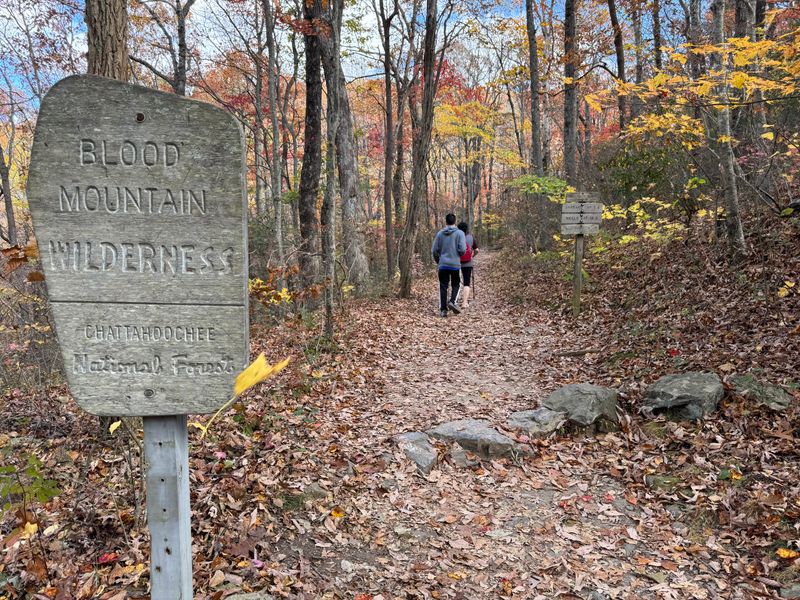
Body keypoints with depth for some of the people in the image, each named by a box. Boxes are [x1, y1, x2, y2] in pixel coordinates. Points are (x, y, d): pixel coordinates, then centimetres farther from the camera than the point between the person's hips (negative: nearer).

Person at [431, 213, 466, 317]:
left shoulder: (440, 234, 3)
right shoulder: (459, 233, -6)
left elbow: (434, 250, 3)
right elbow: (462, 249, -14)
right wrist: (459, 255, 9)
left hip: (443, 265, 2)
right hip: (455, 264, -2)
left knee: (443, 287, 7)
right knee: (455, 285, 14)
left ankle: (443, 309, 5)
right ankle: (452, 301, -7)